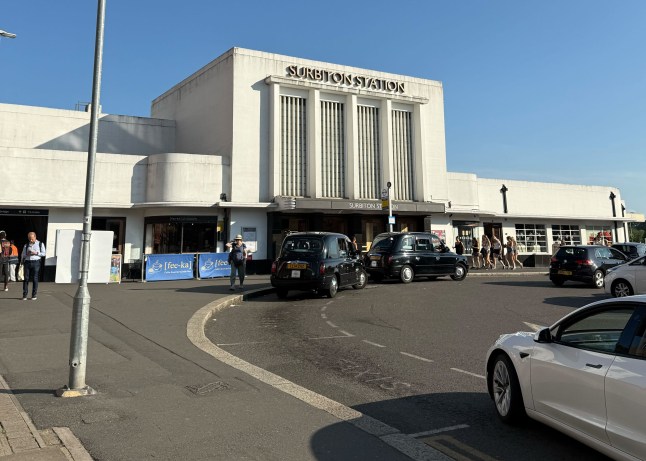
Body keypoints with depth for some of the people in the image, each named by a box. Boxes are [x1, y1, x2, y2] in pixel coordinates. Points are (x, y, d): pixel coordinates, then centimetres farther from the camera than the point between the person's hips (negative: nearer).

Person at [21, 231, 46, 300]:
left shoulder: (40, 244, 8)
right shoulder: (26, 245, 15)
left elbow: (43, 253, 5)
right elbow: (23, 255, 15)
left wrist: (36, 253, -9)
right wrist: (27, 254, -6)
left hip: (36, 262, -2)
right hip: (27, 262, 2)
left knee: (35, 279, -1)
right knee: (26, 278, -1)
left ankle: (34, 295, 6)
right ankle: (24, 295, 4)